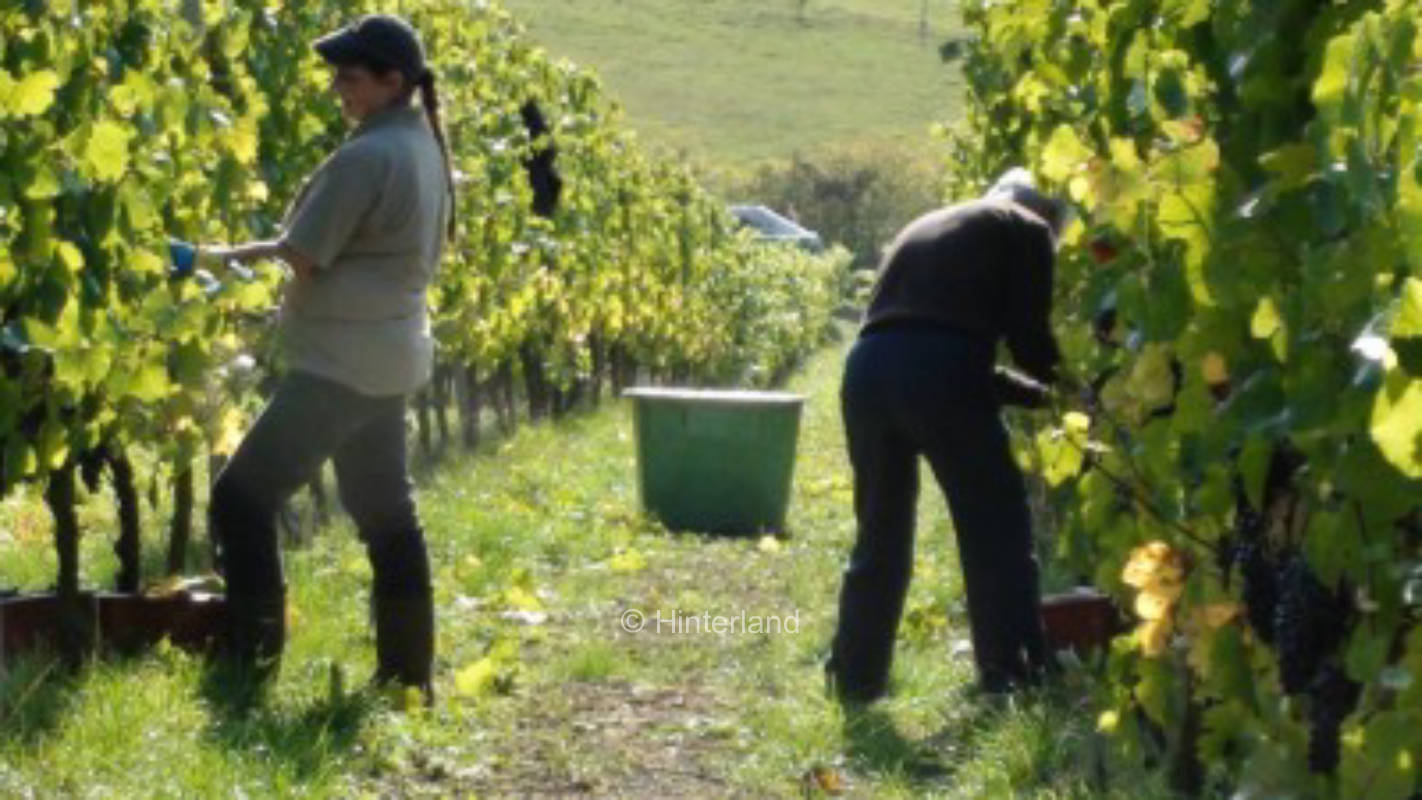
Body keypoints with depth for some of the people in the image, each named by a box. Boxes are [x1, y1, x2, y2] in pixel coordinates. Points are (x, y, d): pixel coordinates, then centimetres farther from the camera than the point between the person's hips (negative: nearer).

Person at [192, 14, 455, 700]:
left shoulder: (365, 159, -21)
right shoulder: (424, 144, 8)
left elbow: (300, 260, -18)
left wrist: (225, 257, -3)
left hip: (342, 365, -10)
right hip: (390, 356, 10)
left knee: (243, 497, -4)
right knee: (386, 515, 15)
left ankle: (250, 665, -4)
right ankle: (409, 677, 20)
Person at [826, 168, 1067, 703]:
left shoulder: (927, 227, 35)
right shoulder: (1025, 230, 16)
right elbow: (1027, 336, 7)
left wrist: (1034, 393, 37)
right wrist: (1059, 384, 28)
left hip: (868, 367, 6)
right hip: (939, 374, -6)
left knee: (881, 531, 18)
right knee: (996, 528, 6)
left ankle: (856, 676, 21)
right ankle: (1013, 674, 6)